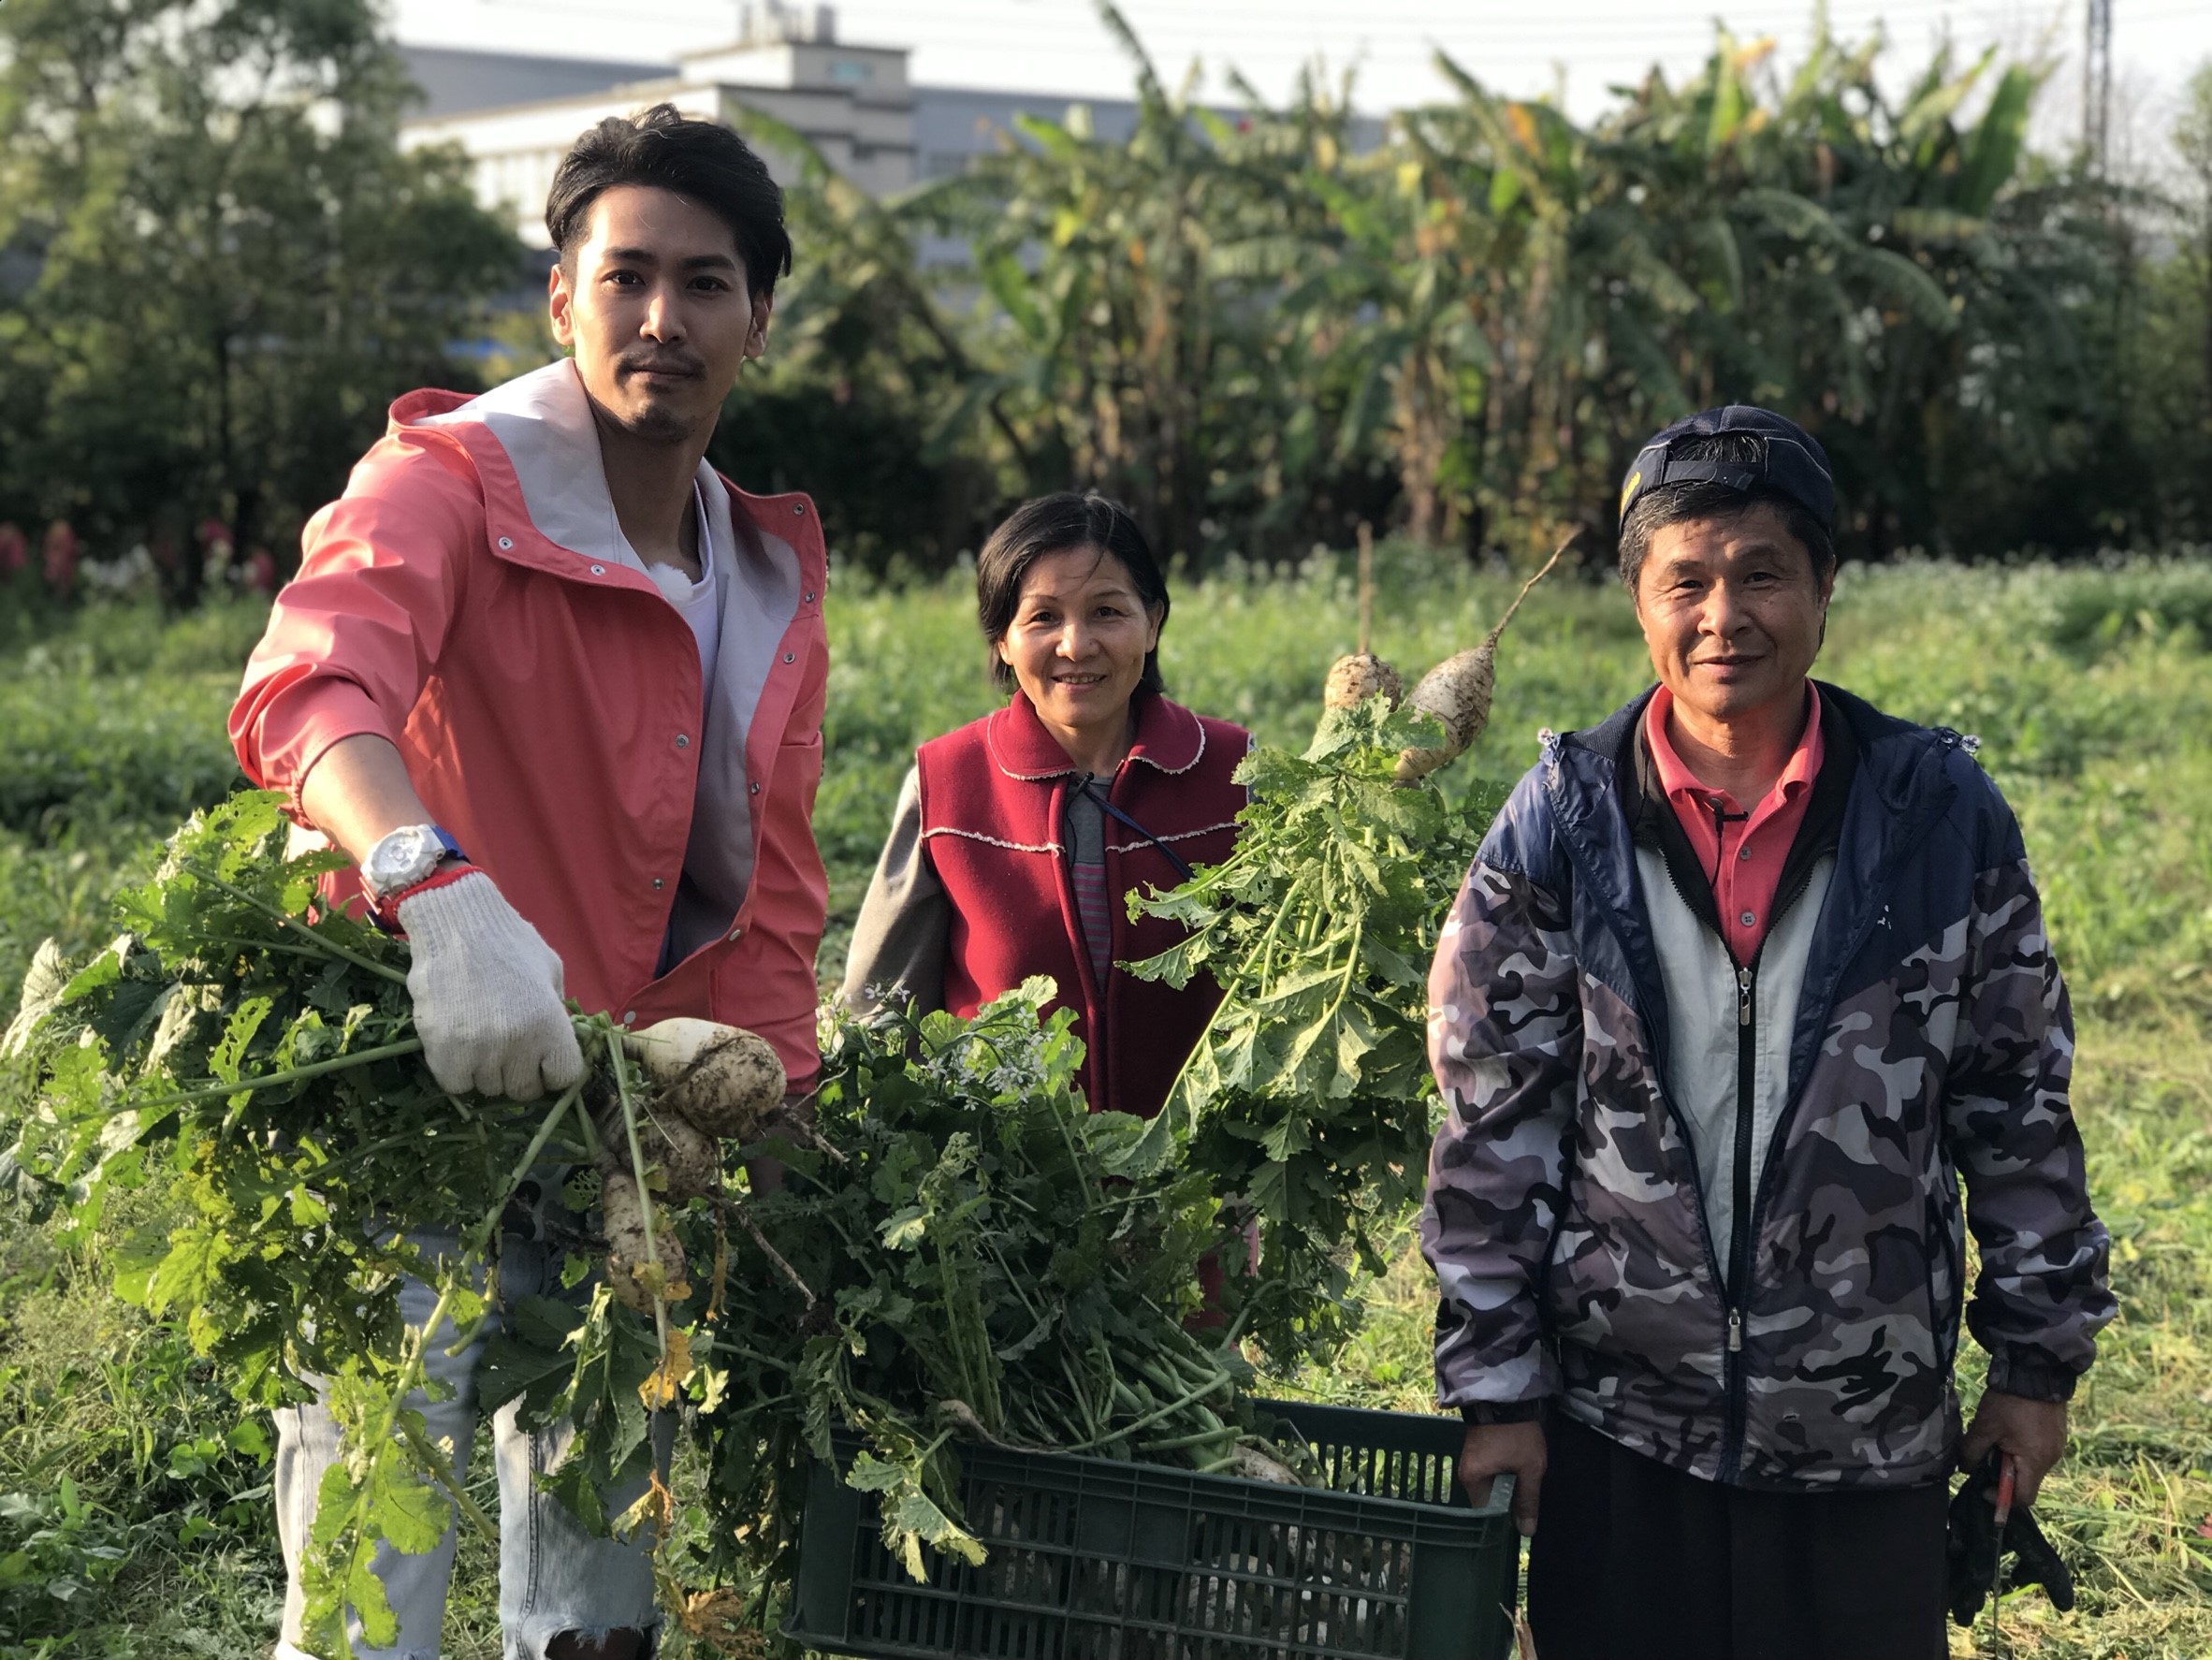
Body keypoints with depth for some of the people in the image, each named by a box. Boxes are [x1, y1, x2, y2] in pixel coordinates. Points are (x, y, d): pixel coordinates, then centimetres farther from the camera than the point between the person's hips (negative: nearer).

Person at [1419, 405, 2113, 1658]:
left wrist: (2039, 1358, 6)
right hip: (1614, 1425, 0)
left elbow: (2019, 1098, 4)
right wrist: (1494, 1387, -2)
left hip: (1870, 1439, 0)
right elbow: (1490, 1119, 0)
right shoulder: (1563, 821, -2)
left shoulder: (1940, 810, -2)